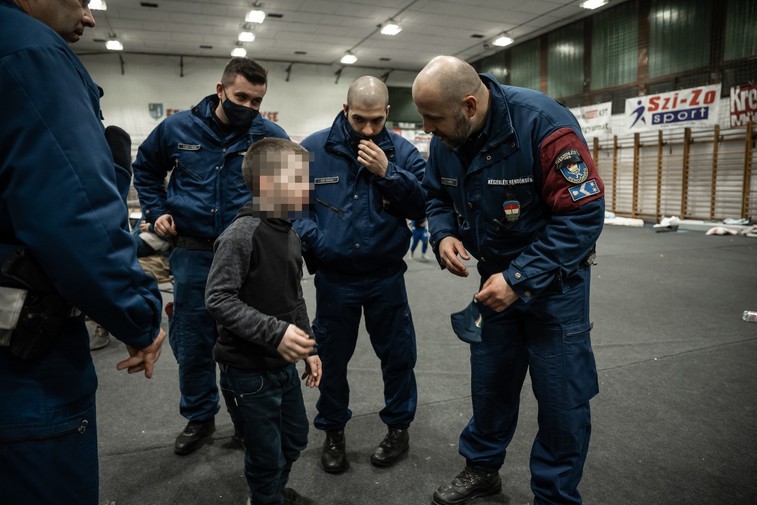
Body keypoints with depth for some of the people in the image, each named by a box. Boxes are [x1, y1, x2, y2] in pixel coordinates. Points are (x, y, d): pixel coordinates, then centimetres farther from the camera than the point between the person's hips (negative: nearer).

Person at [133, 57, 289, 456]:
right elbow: (145, 169, 17)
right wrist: (156, 212, 5)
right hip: (192, 255, 2)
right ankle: (199, 417, 35)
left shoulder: (271, 136, -5)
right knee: (191, 342, 12)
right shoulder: (178, 128, 0)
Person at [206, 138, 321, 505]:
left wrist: (307, 347, 14)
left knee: (295, 439, 25)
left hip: (284, 364, 8)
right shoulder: (240, 235, -20)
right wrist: (275, 333, -31)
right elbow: (218, 299, -25)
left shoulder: (290, 235, 4)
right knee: (267, 455, 10)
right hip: (248, 370, -8)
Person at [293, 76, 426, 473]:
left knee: (397, 354, 12)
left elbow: (424, 206, -9)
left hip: (386, 276, 0)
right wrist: (310, 237, -14)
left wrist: (387, 172, -20)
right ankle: (333, 431, 37)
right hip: (333, 277, 0)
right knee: (331, 356, 14)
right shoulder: (313, 150, -5)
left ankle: (399, 426, 36)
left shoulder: (402, 152, -3)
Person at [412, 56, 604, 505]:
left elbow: (583, 215, -26)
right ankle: (482, 468, 39)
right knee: (490, 381, 17)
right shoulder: (446, 138, -6)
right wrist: (444, 235, -13)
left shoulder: (542, 124, -26)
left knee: (561, 396, 3)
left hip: (554, 279, -5)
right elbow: (437, 196, 9)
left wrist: (520, 278, -28)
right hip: (496, 276, 6)